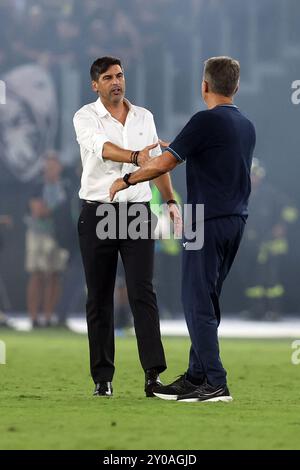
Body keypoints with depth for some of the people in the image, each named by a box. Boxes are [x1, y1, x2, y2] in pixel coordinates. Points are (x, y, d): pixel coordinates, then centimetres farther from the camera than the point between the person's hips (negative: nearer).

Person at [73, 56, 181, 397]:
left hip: (137, 211, 2)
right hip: (98, 213, -2)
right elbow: (103, 148, -22)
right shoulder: (86, 117, -2)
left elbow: (156, 162, 19)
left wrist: (170, 201, 9)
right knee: (99, 298, 2)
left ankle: (154, 374, -15)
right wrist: (135, 157, -40)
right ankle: (102, 378, 7)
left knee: (143, 292, -8)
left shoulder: (143, 117, 11)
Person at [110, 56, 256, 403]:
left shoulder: (206, 121, -14)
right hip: (236, 221, 8)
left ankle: (216, 384, -11)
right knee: (206, 300, 15)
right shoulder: (246, 126, 11)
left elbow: (163, 164, -15)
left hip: (208, 222, -8)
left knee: (198, 302, -6)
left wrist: (126, 180, 0)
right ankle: (197, 376, 18)